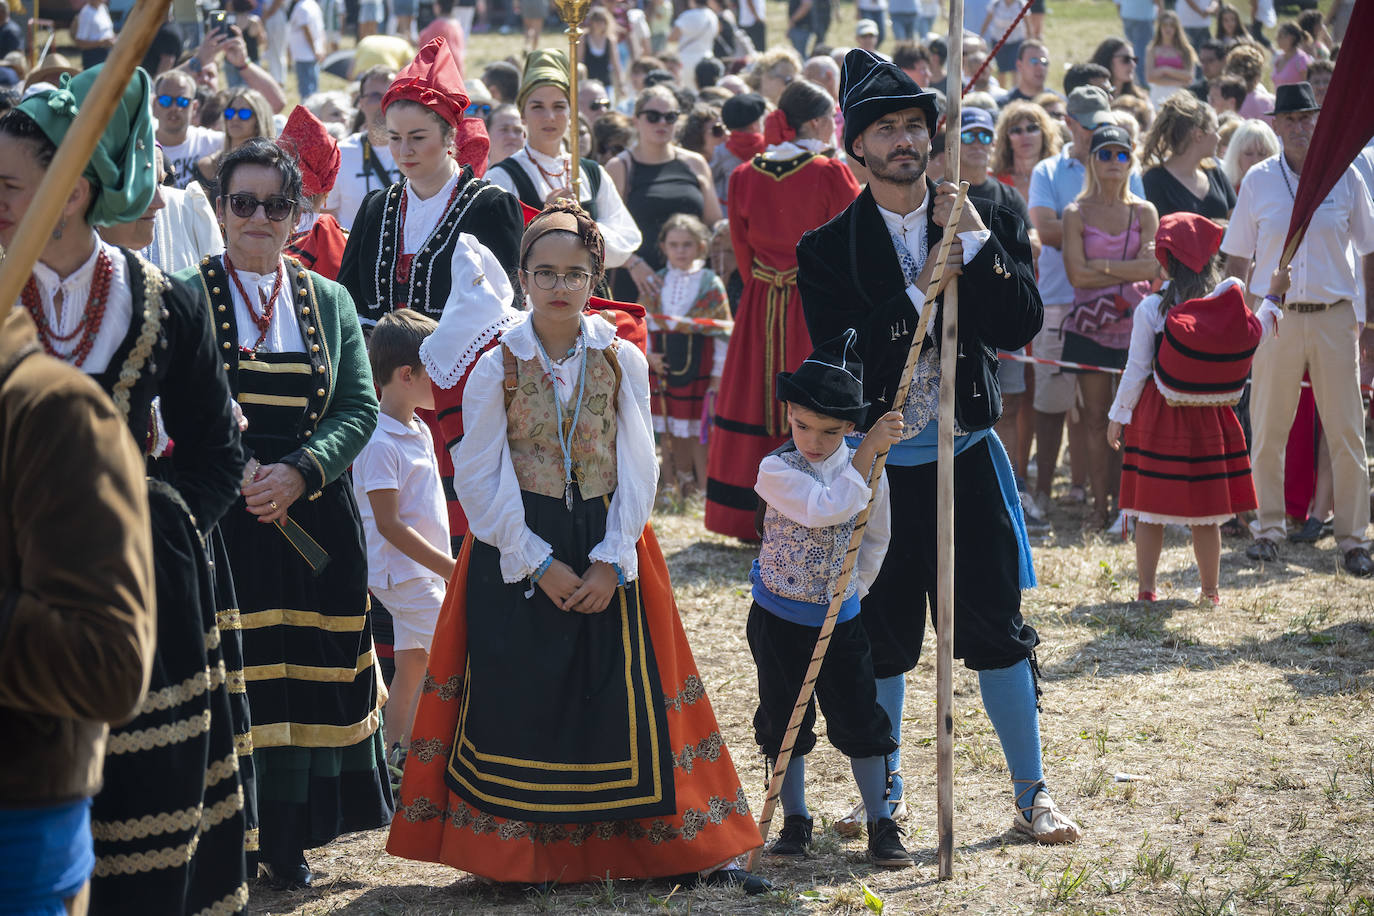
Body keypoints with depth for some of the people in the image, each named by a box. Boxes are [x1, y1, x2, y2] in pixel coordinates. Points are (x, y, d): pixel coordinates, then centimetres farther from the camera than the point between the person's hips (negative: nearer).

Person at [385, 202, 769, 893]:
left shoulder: (623, 362, 1)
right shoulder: (496, 368, -3)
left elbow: (637, 471, 1)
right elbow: (481, 481, -5)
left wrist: (612, 562, -9)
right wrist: (540, 563, -11)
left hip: (608, 558, 1)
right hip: (516, 557, -1)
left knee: (620, 696, 1)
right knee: (518, 701, -2)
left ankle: (678, 847, 8)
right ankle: (523, 855, 10)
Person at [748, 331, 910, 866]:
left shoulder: (866, 469, -5)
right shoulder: (777, 470, -17)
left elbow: (875, 538, 11)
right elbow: (826, 506, -34)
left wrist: (854, 589, 7)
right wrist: (869, 450, -35)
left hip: (841, 620, 2)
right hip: (779, 619, -2)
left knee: (861, 721, 3)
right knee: (783, 721, 7)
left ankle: (881, 825, 13)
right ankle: (795, 822, 21)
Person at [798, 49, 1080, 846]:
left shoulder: (987, 225, 4)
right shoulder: (830, 248, -1)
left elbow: (1021, 328, -8)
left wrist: (977, 242, -17)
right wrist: (923, 293, -16)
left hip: (965, 456, 1)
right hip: (875, 463, -1)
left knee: (996, 625, 3)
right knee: (881, 632, 7)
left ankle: (1033, 795, 11)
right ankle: (886, 790, 23)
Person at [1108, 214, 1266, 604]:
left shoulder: (1151, 309, -11)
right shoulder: (1230, 301, -6)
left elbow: (1137, 370, -8)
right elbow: (1252, 342, 10)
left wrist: (1117, 417, 4)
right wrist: (1273, 296, 24)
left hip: (1158, 416, -2)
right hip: (1210, 421, 2)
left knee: (1150, 512, 7)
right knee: (1205, 513, 10)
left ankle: (1146, 588, 7)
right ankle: (1210, 591, 18)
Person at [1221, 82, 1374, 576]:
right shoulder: (1258, 181, 3)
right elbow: (1237, 258, 9)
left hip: (1334, 317, 0)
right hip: (1275, 315, 0)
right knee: (1267, 431, 5)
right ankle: (1268, 529, 18)